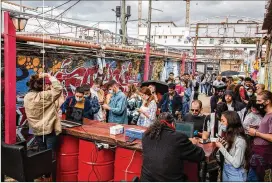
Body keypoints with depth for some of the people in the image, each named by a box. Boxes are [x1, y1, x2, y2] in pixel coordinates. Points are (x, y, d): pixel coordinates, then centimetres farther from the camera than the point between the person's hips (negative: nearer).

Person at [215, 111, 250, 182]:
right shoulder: (229, 136, 3)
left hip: (235, 174, -7)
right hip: (226, 171, 7)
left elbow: (236, 164, -25)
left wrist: (221, 148, -22)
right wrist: (221, 145, -9)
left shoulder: (240, 140, -22)